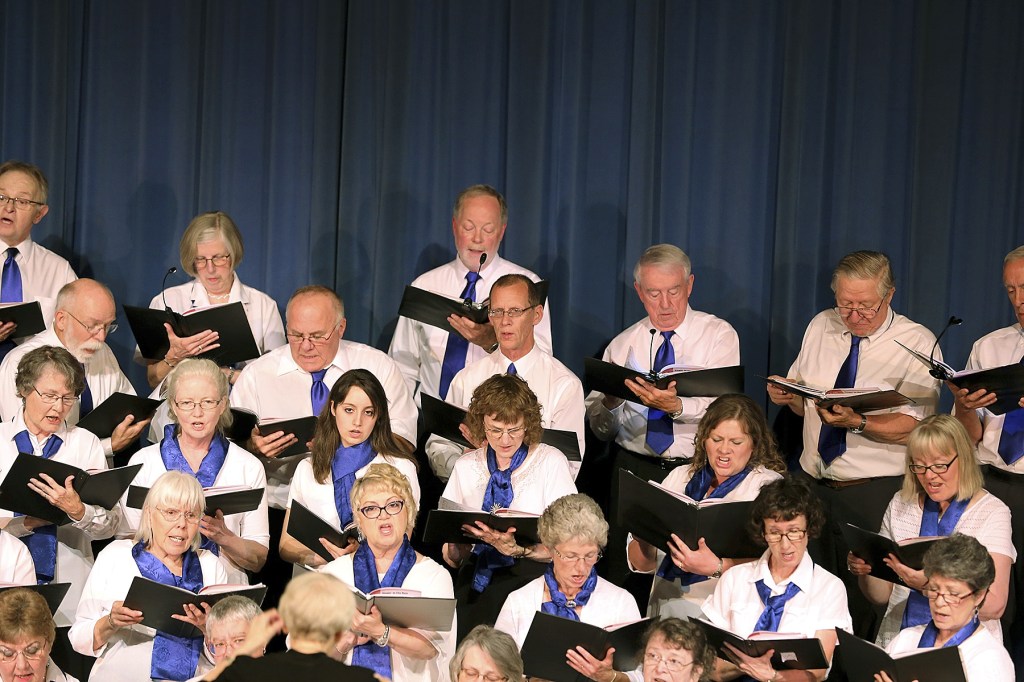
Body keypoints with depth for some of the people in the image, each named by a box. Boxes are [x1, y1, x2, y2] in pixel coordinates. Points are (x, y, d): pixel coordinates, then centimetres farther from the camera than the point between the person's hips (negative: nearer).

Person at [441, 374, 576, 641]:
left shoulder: (551, 462, 7)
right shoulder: (466, 467, 16)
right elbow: (451, 557, 12)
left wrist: (518, 550, -19)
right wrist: (456, 548, -12)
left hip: (530, 570, -1)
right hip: (477, 567, 1)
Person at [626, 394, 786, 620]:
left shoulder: (767, 485, 5)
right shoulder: (680, 477, 19)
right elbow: (642, 564, 18)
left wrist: (717, 567, -27)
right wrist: (643, 538, -5)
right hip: (663, 609, 4)